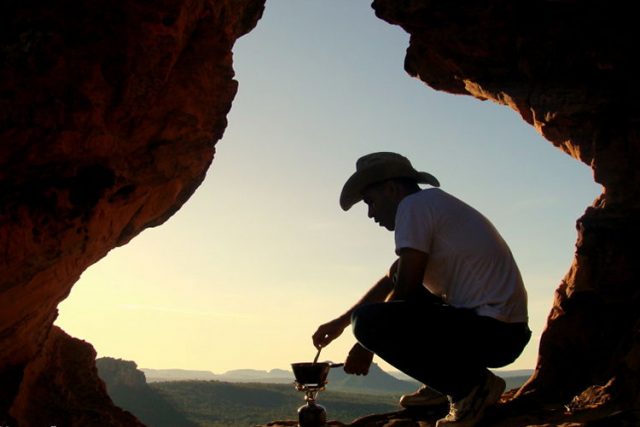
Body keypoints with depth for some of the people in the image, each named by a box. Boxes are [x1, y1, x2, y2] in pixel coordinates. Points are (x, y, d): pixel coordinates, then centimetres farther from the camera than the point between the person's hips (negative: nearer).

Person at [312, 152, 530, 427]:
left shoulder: (414, 204, -7)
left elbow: (405, 289, -11)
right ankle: (443, 387, 17)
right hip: (504, 330, 10)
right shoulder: (434, 205, 22)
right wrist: (340, 322, 33)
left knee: (368, 322, -20)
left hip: (494, 331, -10)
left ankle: (471, 384, -10)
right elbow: (391, 280, 29)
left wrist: (365, 346, 2)